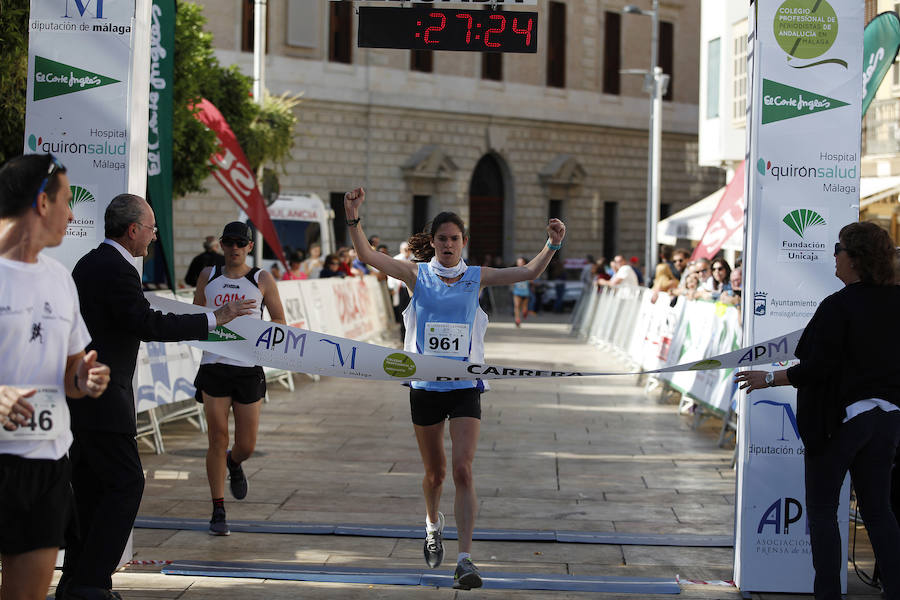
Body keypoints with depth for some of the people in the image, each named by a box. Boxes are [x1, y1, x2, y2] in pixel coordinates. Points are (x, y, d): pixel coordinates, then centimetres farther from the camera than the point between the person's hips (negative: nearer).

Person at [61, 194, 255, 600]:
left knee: (91, 486, 13)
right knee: (125, 483, -6)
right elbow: (149, 325, -23)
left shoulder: (88, 263, 15)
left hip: (78, 394, 10)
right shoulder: (117, 271, -16)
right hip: (100, 397, -10)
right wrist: (214, 319, -18)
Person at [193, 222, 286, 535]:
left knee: (246, 445, 2)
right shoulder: (208, 276, 10)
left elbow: (280, 322, 7)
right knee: (217, 441, -4)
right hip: (214, 366, 1)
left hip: (249, 370, -1)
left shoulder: (262, 279, 4)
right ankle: (218, 512, 5)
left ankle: (234, 464, 40)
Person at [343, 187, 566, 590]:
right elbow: (367, 256, -10)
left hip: (465, 388, -1)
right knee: (435, 472, 13)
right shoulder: (417, 275, 0)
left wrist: (553, 244, -19)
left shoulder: (476, 278, 1)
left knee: (462, 469, -14)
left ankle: (465, 558, -14)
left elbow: (529, 273, -3)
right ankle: (433, 525, 45)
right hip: (425, 387, 1)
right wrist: (353, 218, -24)